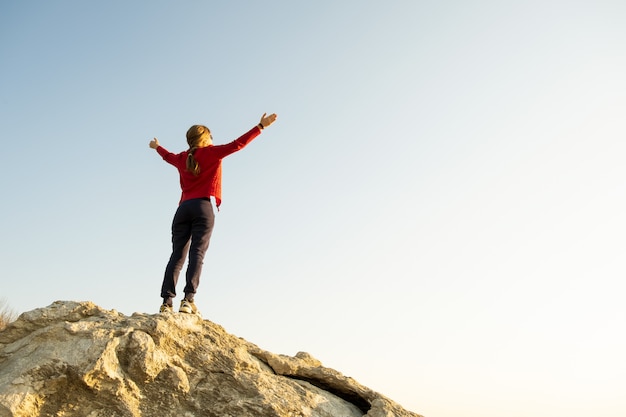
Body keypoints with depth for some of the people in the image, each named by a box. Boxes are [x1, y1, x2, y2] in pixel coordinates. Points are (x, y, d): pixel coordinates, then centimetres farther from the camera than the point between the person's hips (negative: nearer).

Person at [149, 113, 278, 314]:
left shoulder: (182, 158, 21)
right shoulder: (211, 153, 7)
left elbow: (168, 156, 43)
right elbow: (237, 144, -1)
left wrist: (157, 147, 66)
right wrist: (261, 126, 1)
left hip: (183, 208, 5)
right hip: (203, 207, -5)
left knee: (177, 255, -1)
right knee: (197, 254, -12)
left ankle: (167, 301, -10)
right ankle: (188, 299, -23)